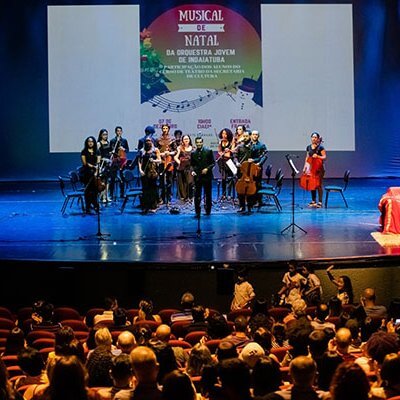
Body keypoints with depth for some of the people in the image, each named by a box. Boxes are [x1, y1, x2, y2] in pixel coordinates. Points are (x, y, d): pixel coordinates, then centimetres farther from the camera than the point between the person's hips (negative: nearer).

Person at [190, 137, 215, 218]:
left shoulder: (208, 151, 2)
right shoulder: (193, 153, 9)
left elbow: (213, 163, 1)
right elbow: (192, 165, 12)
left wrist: (207, 168, -13)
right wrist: (192, 171, -7)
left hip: (207, 176, -1)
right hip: (197, 177, 1)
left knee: (208, 194, 8)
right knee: (197, 195, -4)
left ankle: (208, 210, 21)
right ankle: (197, 212, -1)